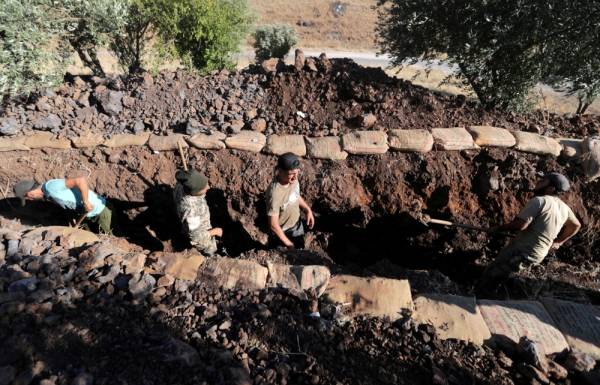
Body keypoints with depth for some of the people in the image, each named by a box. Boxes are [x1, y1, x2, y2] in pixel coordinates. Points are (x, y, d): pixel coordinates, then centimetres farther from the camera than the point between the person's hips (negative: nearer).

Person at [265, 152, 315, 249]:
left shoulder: (293, 180, -17)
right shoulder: (275, 193, -38)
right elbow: (273, 225, -29)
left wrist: (308, 210, -5)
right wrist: (287, 243, -19)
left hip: (297, 226, 7)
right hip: (281, 233, -6)